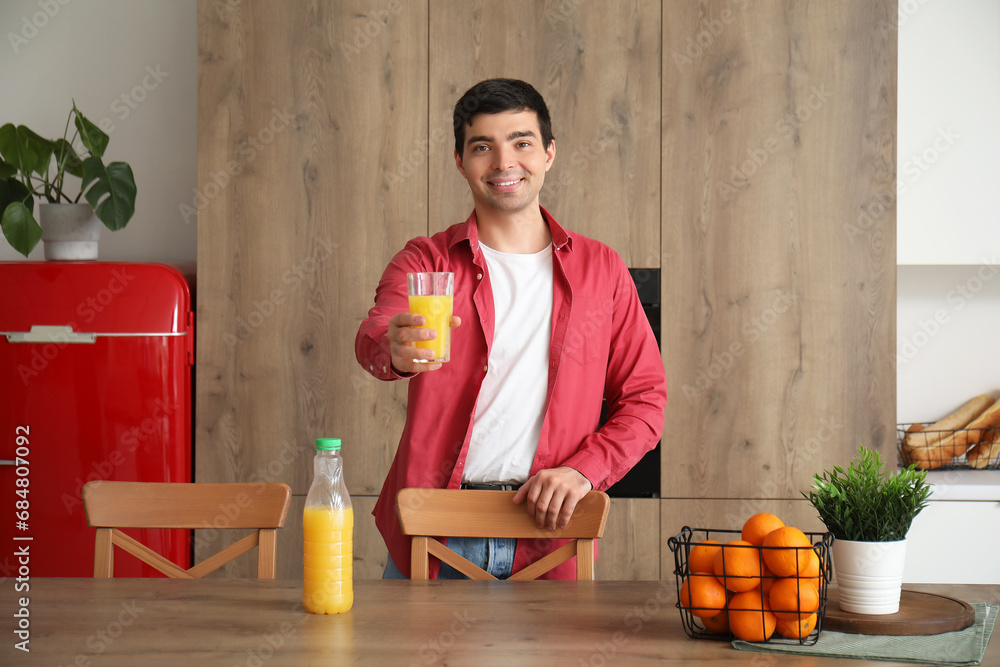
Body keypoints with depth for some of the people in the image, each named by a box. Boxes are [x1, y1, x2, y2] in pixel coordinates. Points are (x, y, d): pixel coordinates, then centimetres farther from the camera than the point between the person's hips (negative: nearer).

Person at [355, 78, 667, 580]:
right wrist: (396, 349, -42)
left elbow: (645, 397, 9)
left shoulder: (600, 269, 9)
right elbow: (375, 336, -17)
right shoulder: (425, 261, 3)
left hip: (547, 532, 1)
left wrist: (584, 469, -8)